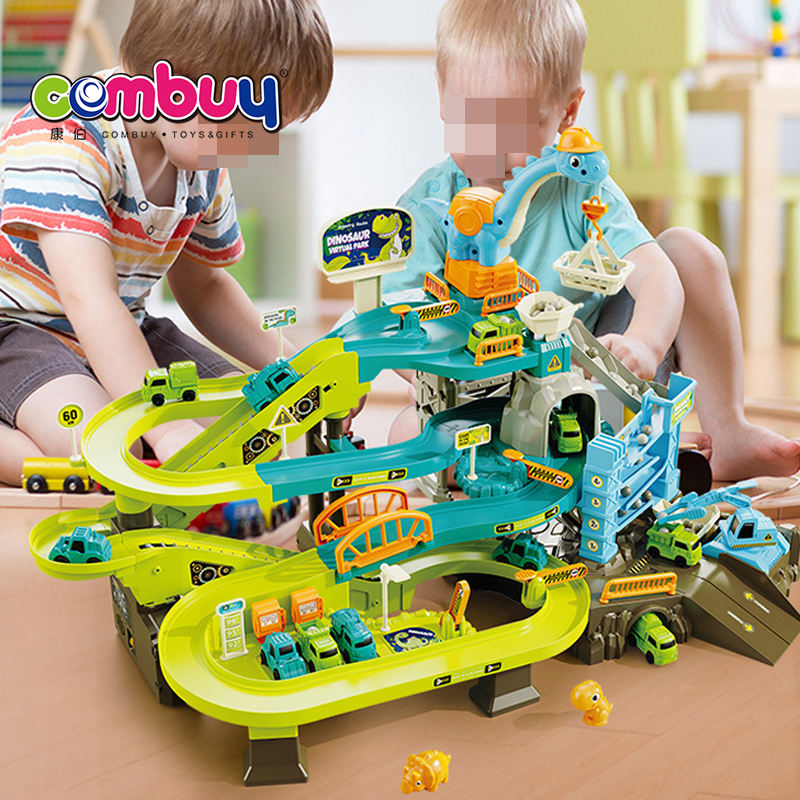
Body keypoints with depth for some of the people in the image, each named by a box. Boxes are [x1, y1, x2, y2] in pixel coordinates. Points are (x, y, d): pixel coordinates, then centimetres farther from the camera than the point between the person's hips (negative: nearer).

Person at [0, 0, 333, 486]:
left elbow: (202, 285, 15)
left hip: (122, 338, 8)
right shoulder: (63, 141, -27)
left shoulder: (207, 169, -1)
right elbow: (89, 300, -37)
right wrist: (169, 427, -45)